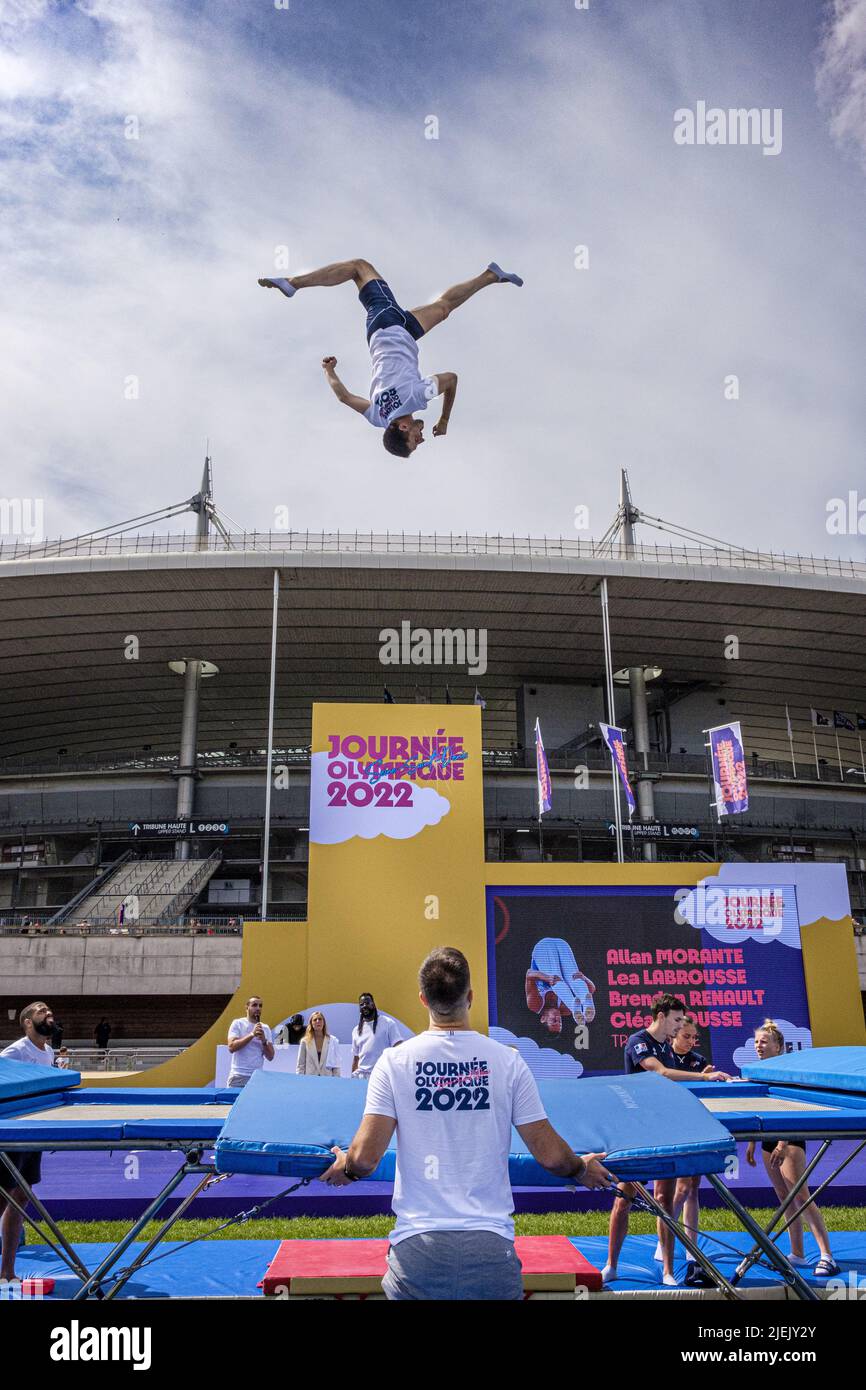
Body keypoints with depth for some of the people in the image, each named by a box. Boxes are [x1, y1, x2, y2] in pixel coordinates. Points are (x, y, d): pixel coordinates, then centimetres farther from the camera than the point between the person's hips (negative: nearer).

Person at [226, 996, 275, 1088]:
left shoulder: (266, 1028, 10)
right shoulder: (238, 1023, 1)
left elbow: (270, 1057, 5)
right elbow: (231, 1047, -13)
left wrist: (264, 1041, -12)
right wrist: (252, 1034, -17)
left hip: (258, 1077, 3)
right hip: (238, 1076, -3)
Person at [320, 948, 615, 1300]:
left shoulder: (395, 1061, -4)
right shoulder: (507, 1060, -3)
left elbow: (365, 1157, -8)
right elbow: (550, 1155, -2)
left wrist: (343, 1167, 15)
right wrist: (582, 1169, 20)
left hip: (417, 1248, 0)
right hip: (492, 1247, 1)